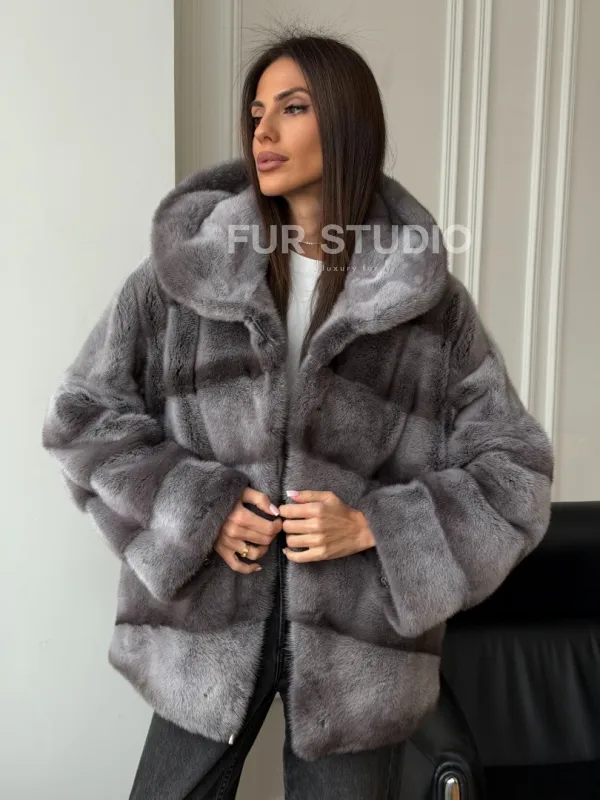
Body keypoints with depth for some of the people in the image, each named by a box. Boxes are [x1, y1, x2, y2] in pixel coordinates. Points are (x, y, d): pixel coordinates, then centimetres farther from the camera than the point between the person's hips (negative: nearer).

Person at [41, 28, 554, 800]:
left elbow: (514, 474, 0)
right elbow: (82, 415, 2)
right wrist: (196, 510, -11)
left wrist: (371, 526, -13)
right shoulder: (185, 265, -2)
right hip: (208, 621, 1)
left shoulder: (429, 299, -3)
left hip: (360, 635, 0)